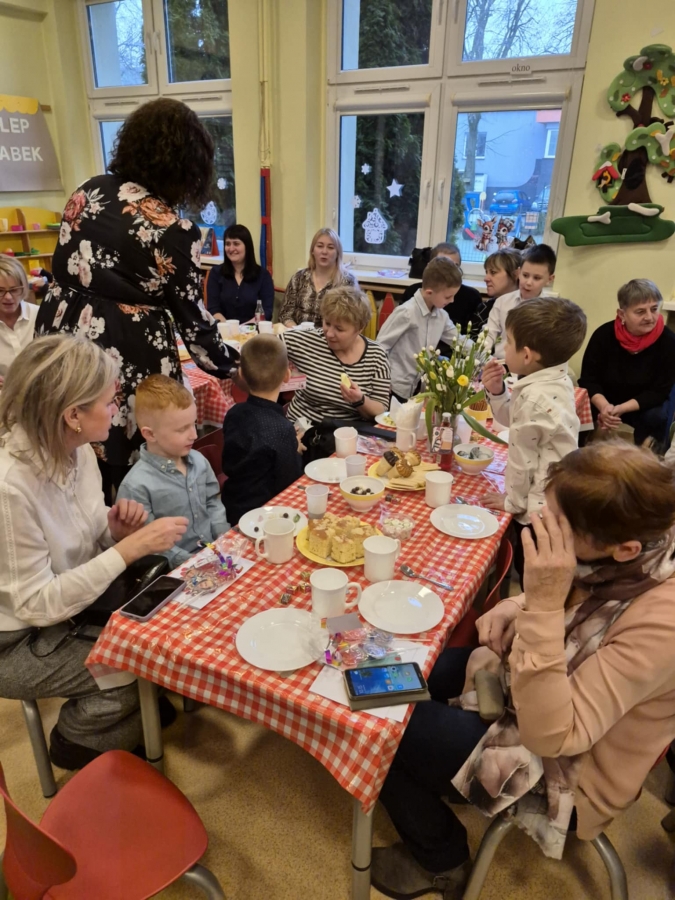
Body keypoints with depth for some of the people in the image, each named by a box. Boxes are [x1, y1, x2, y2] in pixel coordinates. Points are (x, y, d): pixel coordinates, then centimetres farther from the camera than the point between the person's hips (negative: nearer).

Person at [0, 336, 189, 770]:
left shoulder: (77, 451, -10)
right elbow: (37, 605, -28)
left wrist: (114, 529, -17)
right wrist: (128, 549, -31)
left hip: (75, 599, 7)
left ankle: (144, 711, 26)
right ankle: (78, 743, 14)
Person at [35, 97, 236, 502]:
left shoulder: (88, 192, 6)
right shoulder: (175, 231, -12)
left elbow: (64, 268, 14)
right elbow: (192, 316, -5)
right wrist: (231, 366, 9)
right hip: (127, 358, -6)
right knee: (129, 478, 11)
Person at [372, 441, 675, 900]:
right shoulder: (629, 555, -16)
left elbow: (548, 733, -35)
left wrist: (543, 605, -41)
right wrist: (519, 606, -13)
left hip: (562, 767, -7)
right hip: (536, 694, 7)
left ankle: (443, 862, 22)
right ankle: (430, 781, 35)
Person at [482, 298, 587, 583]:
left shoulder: (534, 397, -27)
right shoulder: (556, 380, 2)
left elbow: (523, 459, -20)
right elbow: (517, 420, 15)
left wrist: (512, 501, -5)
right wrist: (497, 392, -1)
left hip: (541, 508, -9)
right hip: (558, 501, 9)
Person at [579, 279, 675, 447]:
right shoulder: (604, 334, -19)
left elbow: (659, 391, -19)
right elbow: (588, 379, -17)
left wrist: (620, 409, -33)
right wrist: (604, 407, -36)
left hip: (645, 404, 0)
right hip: (604, 400, 1)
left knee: (655, 417, -31)